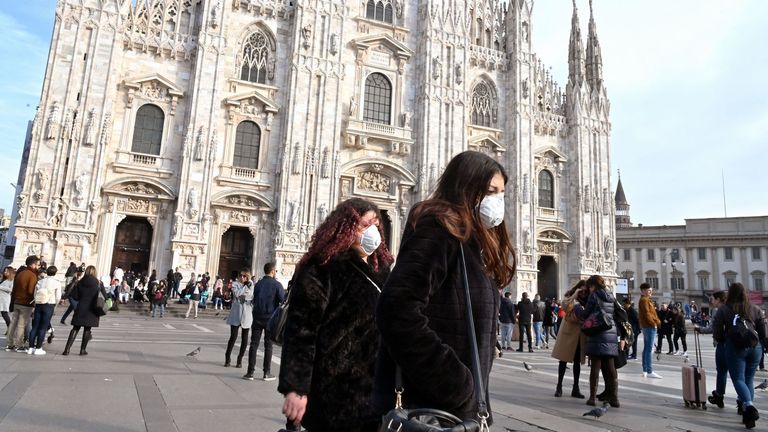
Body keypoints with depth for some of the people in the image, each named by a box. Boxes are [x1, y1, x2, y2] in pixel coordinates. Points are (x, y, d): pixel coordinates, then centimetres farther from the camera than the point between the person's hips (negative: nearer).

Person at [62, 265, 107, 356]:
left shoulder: (80, 283, -1)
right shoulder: (99, 284, -6)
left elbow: (74, 296, -1)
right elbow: (105, 297, -5)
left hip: (80, 309, 1)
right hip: (92, 311, -1)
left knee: (75, 328, 9)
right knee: (87, 329, 8)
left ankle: (67, 349, 2)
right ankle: (83, 350, 11)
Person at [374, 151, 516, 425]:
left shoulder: (473, 242, 14)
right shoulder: (439, 228, -14)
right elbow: (398, 312, -28)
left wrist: (467, 392, 11)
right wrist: (454, 388, -22)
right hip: (428, 409, -9)